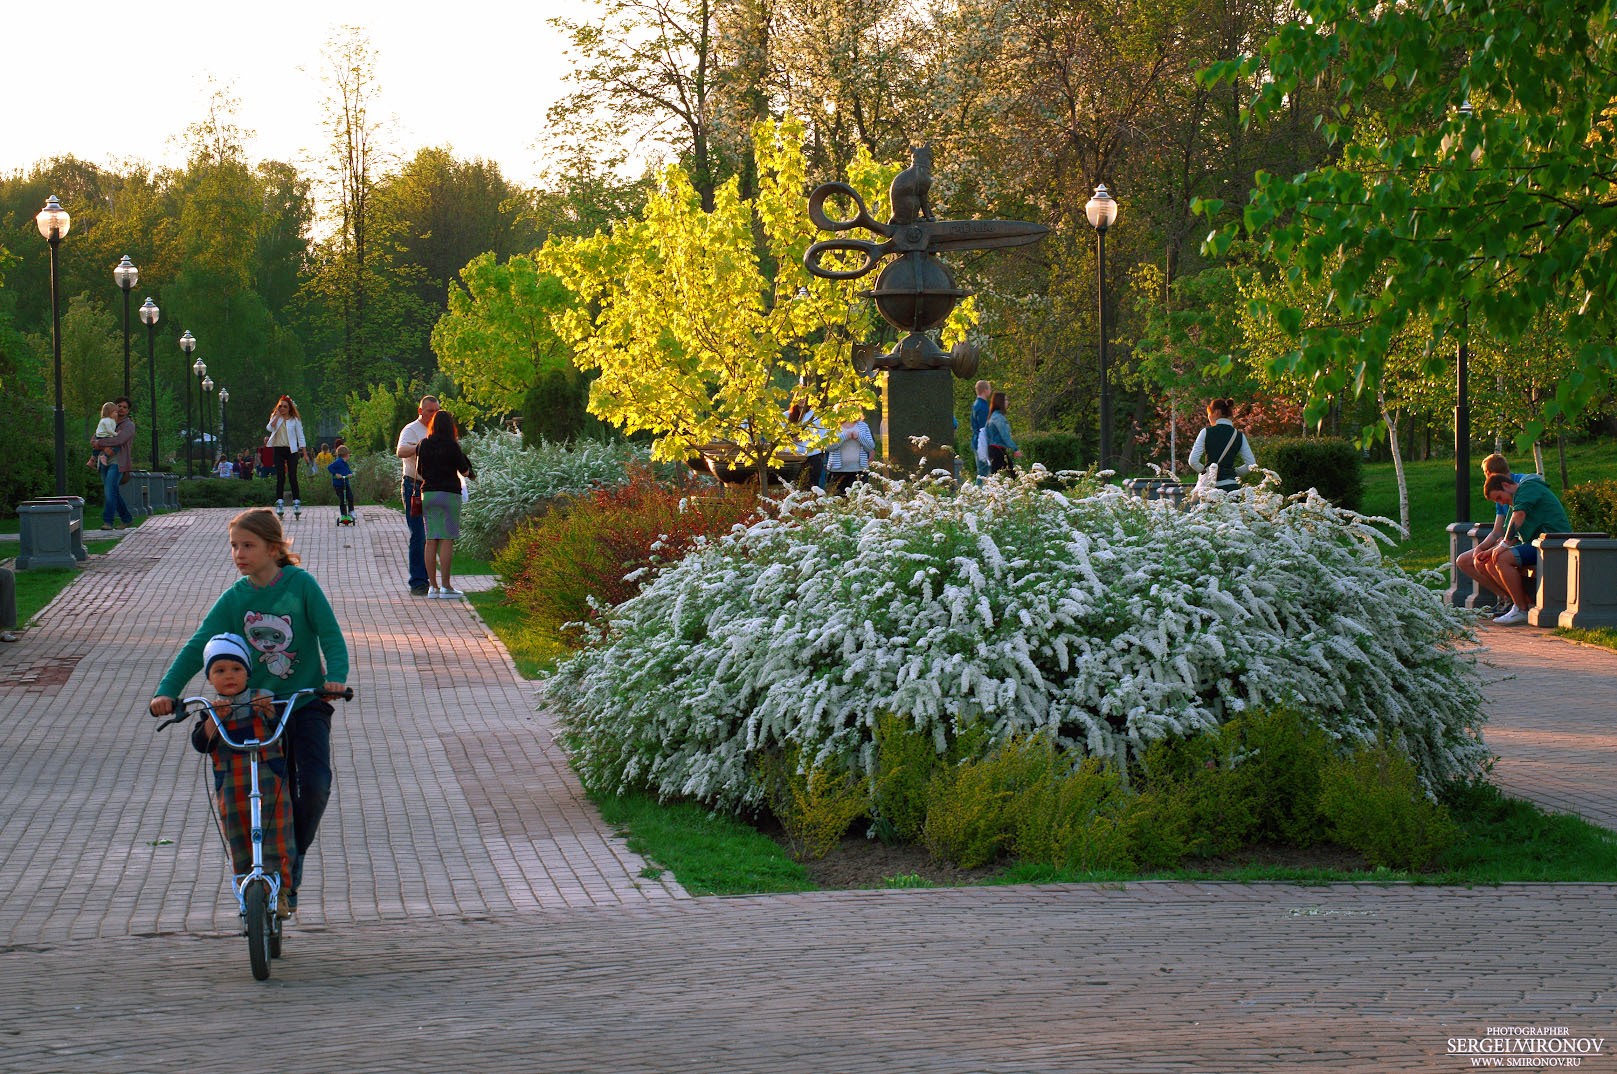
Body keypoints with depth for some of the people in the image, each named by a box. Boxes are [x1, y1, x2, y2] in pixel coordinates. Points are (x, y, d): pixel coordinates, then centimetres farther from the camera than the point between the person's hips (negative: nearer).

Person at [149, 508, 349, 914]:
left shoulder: (301, 584, -7)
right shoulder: (234, 599, -2)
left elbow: (330, 634, -10)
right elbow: (196, 648, -6)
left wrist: (335, 676, -29)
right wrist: (166, 691, -19)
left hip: (306, 702, -2)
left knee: (314, 786, -19)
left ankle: (296, 854, 6)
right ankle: (285, 881, 16)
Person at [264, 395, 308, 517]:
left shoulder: (295, 420, 3)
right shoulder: (275, 418, 9)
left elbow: (300, 436, 4)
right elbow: (269, 428, -10)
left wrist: (305, 453, 0)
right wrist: (277, 416, -13)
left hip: (291, 450, -2)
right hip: (278, 449, 2)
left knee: (293, 477, -5)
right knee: (280, 477, -1)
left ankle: (296, 502, 0)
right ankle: (280, 503, 1)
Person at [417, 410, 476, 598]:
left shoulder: (423, 445, 5)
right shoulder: (451, 446, -9)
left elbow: (420, 471, 13)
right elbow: (464, 470, -3)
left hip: (428, 493, 5)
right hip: (449, 493, -5)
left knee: (431, 540, 6)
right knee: (447, 540, -5)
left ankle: (433, 586, 6)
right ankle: (445, 586, -8)